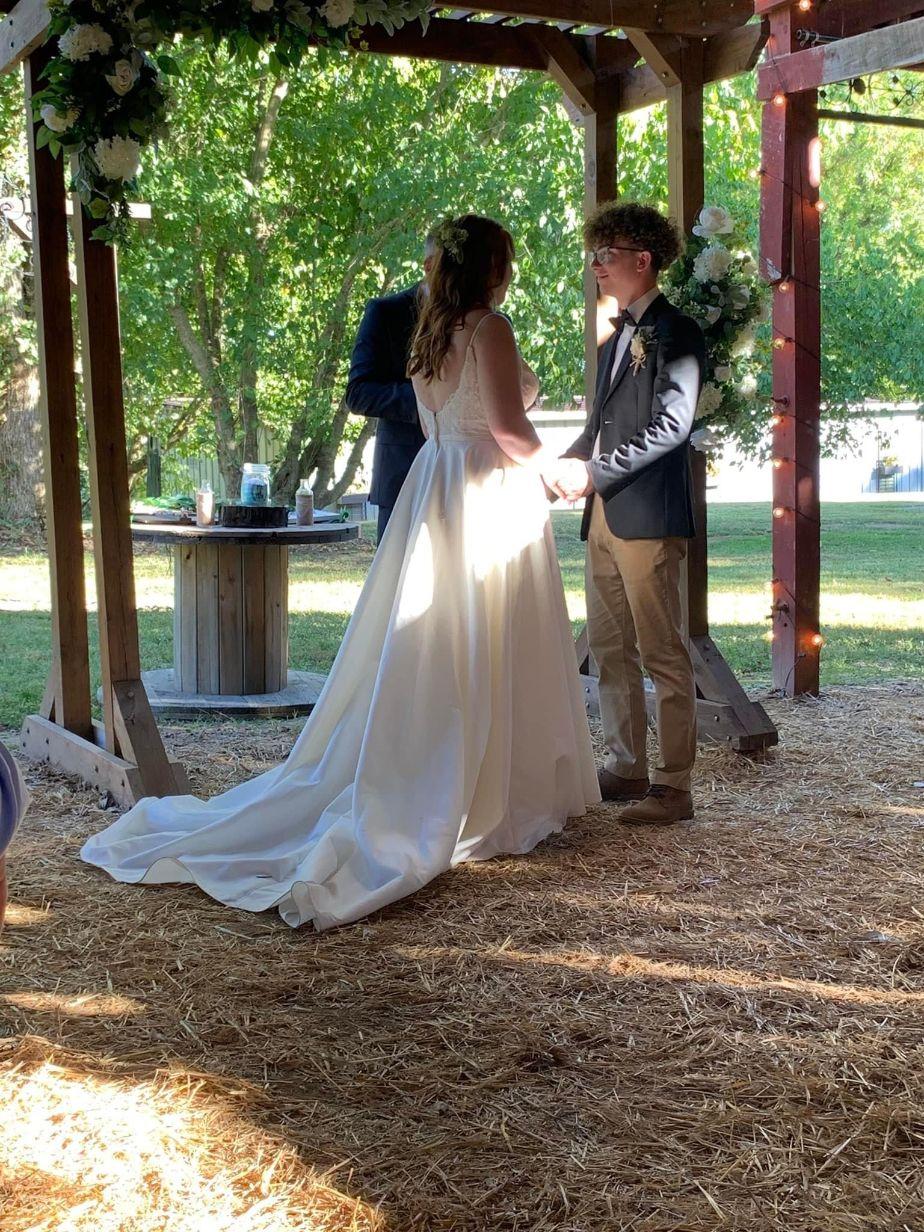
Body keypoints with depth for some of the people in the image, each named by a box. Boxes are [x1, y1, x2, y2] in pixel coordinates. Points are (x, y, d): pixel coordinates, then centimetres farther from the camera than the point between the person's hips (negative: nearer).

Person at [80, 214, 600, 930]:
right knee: (488, 654, -2)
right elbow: (508, 426, -18)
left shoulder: (431, 331, 12)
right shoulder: (490, 328, -13)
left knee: (424, 654, 11)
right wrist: (550, 468, 0)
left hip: (433, 489, 8)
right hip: (491, 494, -8)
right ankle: (495, 803, 6)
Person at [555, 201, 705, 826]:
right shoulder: (620, 336, 21)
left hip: (647, 516, -9)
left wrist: (595, 471, -17)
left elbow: (672, 422, -16)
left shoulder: (675, 331, -6)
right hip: (604, 515, 9)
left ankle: (675, 785, 0)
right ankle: (627, 768, 22)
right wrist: (570, 464, 4)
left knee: (663, 651, -5)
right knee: (610, 647, 12)